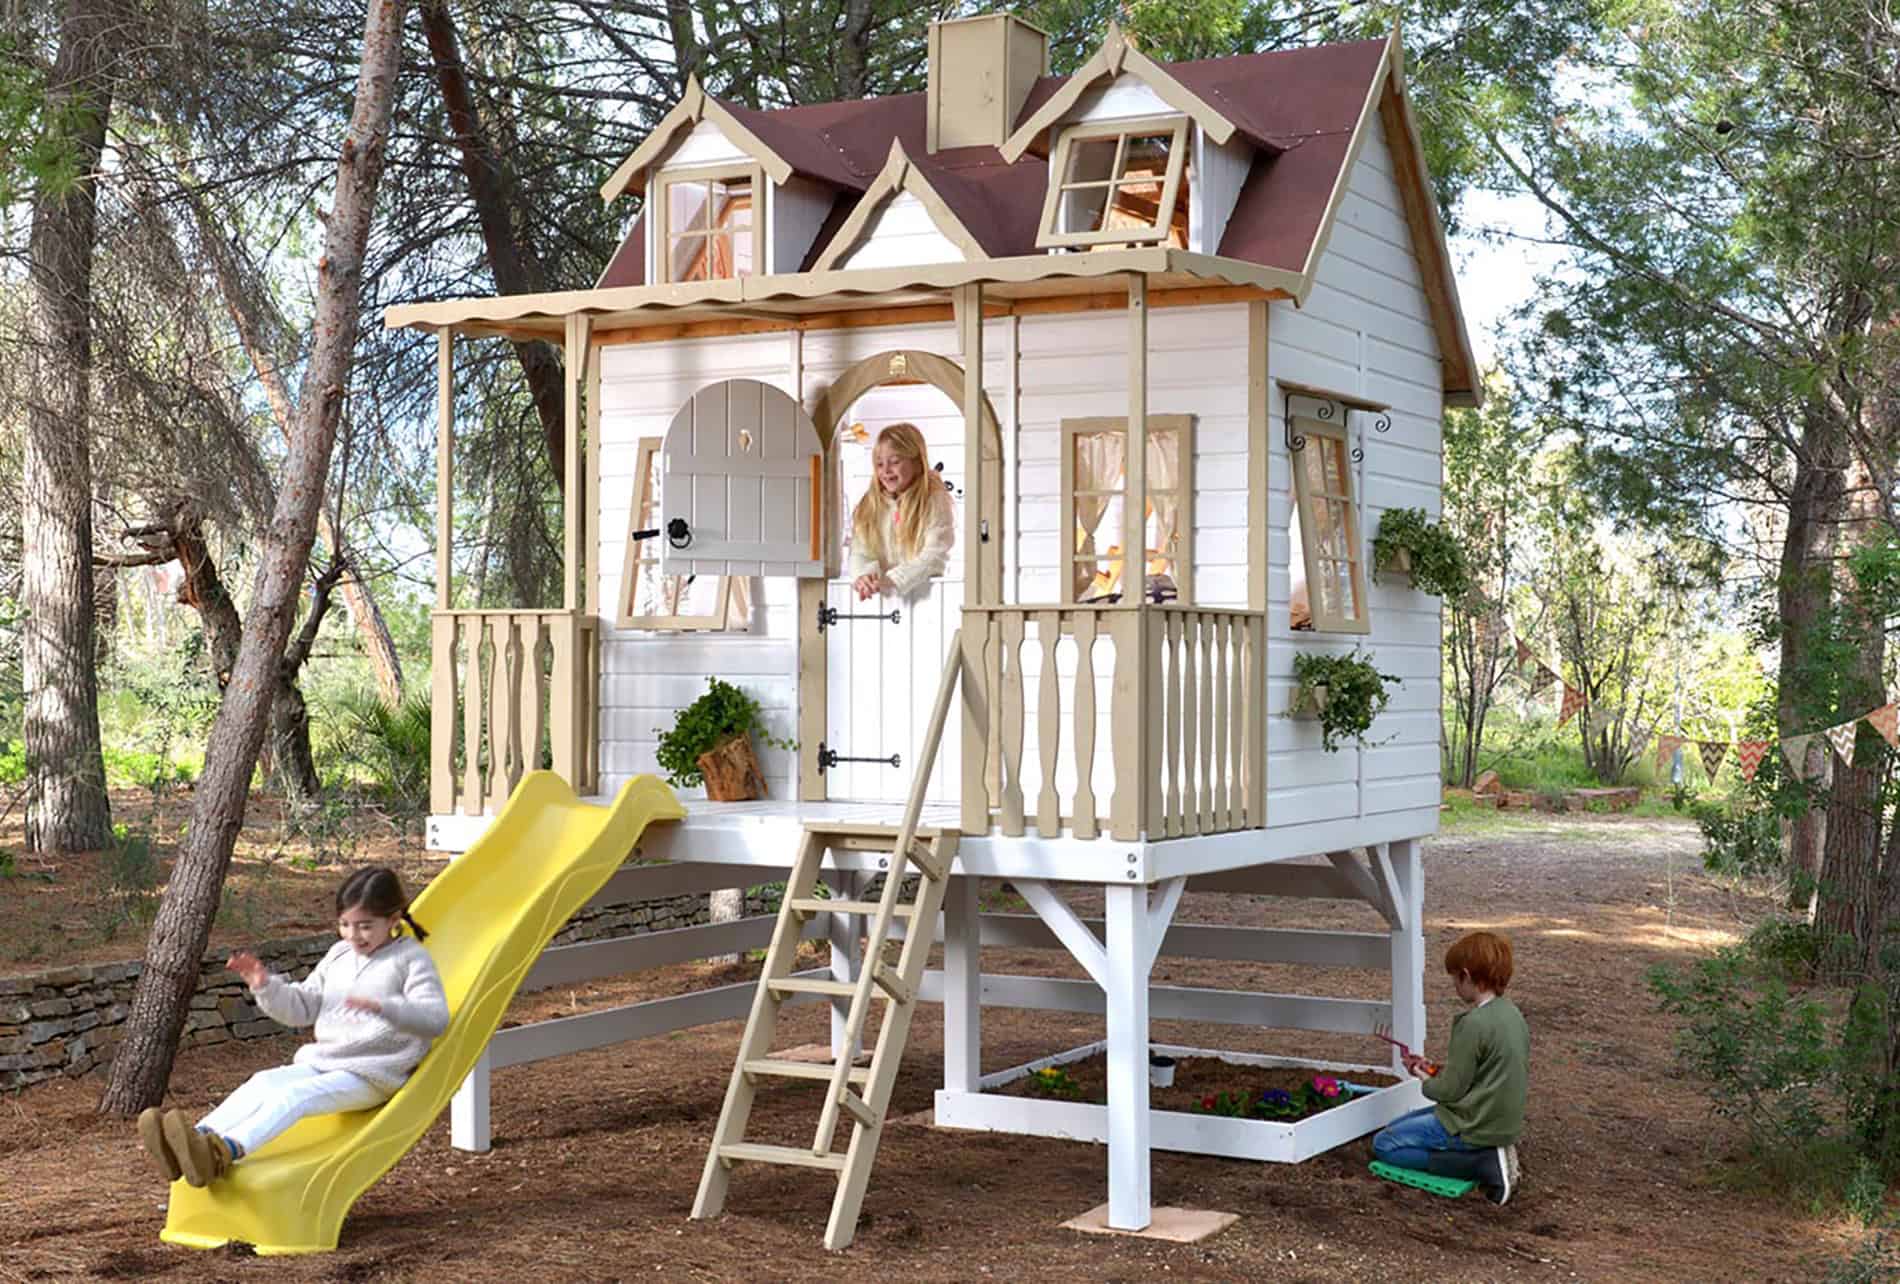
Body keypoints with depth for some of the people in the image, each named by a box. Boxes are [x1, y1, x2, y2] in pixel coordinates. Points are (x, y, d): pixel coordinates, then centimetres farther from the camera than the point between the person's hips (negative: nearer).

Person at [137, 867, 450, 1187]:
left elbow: (436, 1018, -18)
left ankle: (225, 1151, -53)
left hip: (373, 1076, -7)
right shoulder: (339, 956, 18)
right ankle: (200, 1137, -42)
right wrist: (265, 986, 2)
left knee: (295, 1095, -31)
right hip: (323, 1062, 7)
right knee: (263, 1083, -21)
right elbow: (301, 1007, 22)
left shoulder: (412, 959, -3)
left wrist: (382, 1006, -35)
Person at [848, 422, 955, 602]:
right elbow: (861, 553, 6)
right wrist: (865, 575, -17)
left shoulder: (936, 501, 0)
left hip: (924, 596, -4)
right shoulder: (868, 506, 14)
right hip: (879, 599, 4)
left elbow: (935, 558, -10)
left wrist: (891, 581, -22)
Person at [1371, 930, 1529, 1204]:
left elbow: (1450, 1091, -19)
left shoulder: (1473, 1023, -23)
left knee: (1383, 1145, 0)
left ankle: (1483, 1163, -10)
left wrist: (1423, 1078, 4)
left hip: (1472, 1127, -9)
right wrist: (1436, 1072, 11)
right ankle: (1491, 1152, 5)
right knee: (1395, 1128, 21)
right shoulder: (1512, 1014, 4)